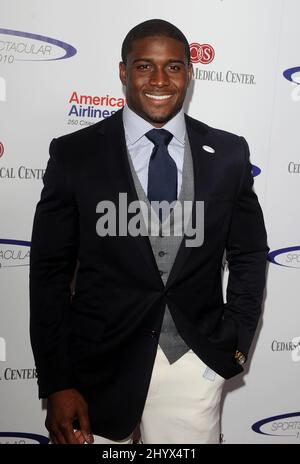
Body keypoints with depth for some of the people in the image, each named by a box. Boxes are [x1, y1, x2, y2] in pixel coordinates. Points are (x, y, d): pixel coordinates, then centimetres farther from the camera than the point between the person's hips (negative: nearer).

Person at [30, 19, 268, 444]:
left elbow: (248, 256, 8)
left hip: (196, 362, 2)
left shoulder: (228, 153, -1)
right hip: (99, 364, -1)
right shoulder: (73, 154, -6)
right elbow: (50, 272, -5)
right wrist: (56, 385, -6)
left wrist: (235, 344, 2)